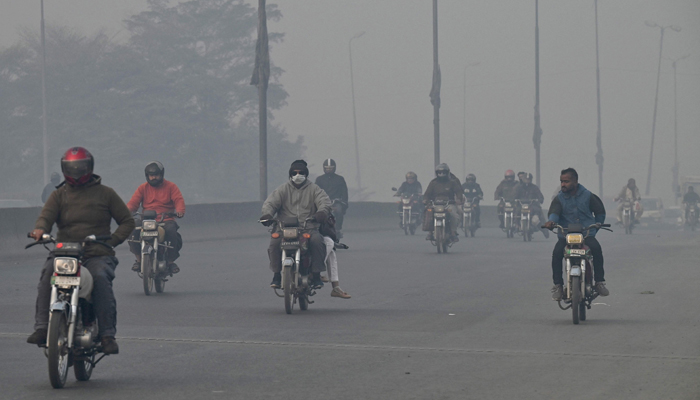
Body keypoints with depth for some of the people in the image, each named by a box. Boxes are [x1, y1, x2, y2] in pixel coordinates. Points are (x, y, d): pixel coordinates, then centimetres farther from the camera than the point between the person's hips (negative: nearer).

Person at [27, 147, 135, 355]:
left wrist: (112, 240, -5)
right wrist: (40, 229, -25)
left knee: (100, 277, -33)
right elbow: (46, 215, 0)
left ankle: (108, 335, -28)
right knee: (48, 273, -29)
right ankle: (41, 327, -29)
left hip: (97, 254, -2)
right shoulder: (59, 195, 17)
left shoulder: (105, 193, 13)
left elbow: (127, 221, 13)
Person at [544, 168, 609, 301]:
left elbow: (600, 212, 18)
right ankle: (558, 285, -16)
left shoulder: (587, 195, 7)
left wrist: (595, 228, 10)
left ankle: (599, 281, -17)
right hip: (565, 235, 0)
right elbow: (554, 211, -12)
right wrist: (551, 221, -35)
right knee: (557, 252, -28)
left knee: (596, 249, -29)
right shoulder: (559, 198, 6)